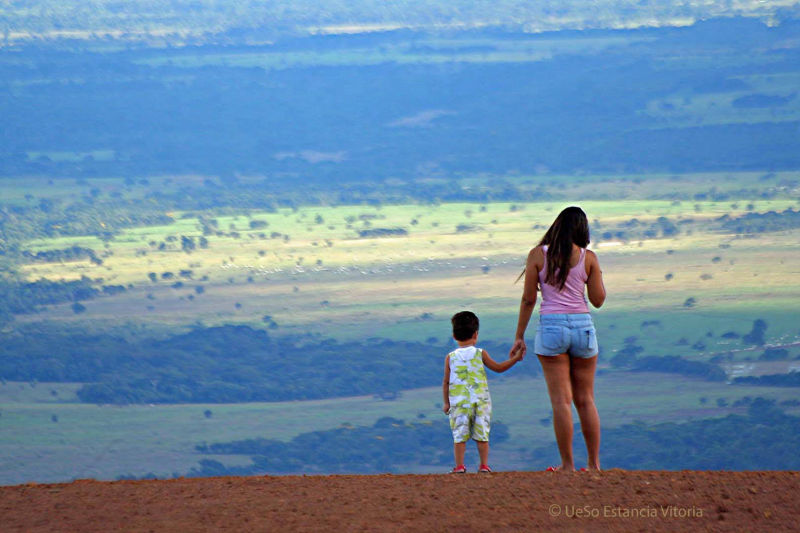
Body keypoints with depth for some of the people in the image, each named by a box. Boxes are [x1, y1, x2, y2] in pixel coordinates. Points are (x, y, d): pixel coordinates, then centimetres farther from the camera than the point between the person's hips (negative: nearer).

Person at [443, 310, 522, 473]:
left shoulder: (450, 357, 1)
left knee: (459, 435, 1)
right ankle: (484, 465, 8)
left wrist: (446, 402, 12)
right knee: (482, 434, 7)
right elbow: (498, 368, 9)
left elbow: (446, 382, 4)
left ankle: (459, 466, -3)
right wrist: (514, 359, 21)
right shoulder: (480, 354, 0)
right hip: (480, 401, 1)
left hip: (459, 403, -1)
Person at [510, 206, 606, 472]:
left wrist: (519, 336, 5)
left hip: (551, 327, -2)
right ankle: (594, 463, 12)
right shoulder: (588, 258, 1)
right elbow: (598, 299, 3)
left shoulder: (538, 255, -1)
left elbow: (528, 299, -1)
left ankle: (568, 465, -2)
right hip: (582, 325, 2)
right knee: (585, 400, 11)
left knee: (561, 401, -1)